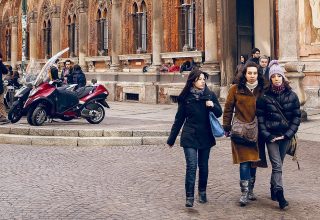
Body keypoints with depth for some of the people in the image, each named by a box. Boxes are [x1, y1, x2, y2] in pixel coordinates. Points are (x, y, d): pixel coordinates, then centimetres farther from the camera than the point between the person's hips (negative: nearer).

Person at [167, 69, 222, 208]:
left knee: (203, 166, 11)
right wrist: (171, 139, 6)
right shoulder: (186, 97, -2)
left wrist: (212, 106, -17)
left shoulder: (210, 95, 1)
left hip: (206, 136, 2)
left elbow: (219, 113, 6)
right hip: (190, 137, -2)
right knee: (191, 166, -9)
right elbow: (179, 119, 4)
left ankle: (202, 192, 28)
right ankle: (189, 196, -5)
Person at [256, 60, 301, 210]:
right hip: (271, 136, -3)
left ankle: (273, 189, 27)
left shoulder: (291, 95, 2)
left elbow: (297, 116, 2)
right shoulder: (264, 96, -4)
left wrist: (288, 134, -6)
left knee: (278, 164, 11)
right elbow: (260, 117, -3)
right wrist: (267, 135, -8)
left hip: (285, 135, 3)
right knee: (277, 165, -9)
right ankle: (279, 195, -10)